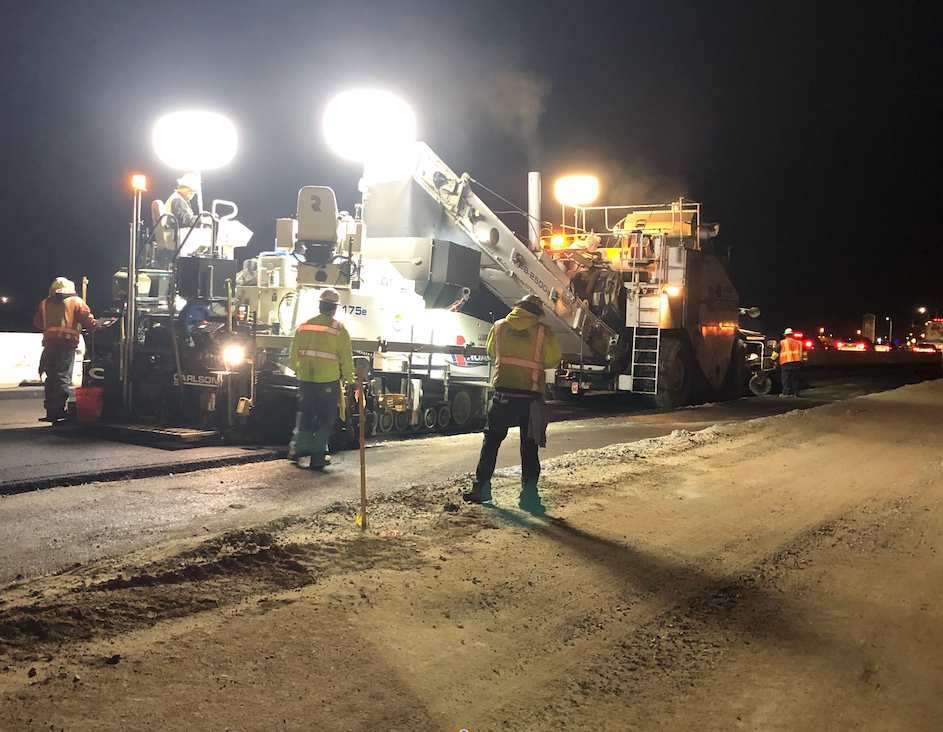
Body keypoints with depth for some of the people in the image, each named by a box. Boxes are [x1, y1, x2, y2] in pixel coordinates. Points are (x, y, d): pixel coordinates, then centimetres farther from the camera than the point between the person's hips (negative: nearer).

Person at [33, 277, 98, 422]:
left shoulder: (45, 303, 14)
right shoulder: (76, 302, 3)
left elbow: (38, 322, 18)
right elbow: (88, 321, -3)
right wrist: (96, 324, 17)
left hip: (49, 344, 4)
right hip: (67, 344, -4)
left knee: (50, 377, 11)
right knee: (63, 377, -4)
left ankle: (50, 412, 12)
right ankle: (59, 412, -9)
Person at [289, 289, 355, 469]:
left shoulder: (304, 325, 5)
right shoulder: (339, 329, -7)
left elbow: (294, 353, 11)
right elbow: (346, 358, -6)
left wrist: (298, 370, 25)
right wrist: (349, 378, 7)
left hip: (305, 378, 4)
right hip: (328, 380, -4)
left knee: (304, 413, 20)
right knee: (325, 417, 6)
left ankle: (298, 447, 17)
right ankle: (318, 456, 6)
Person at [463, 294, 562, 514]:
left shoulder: (500, 326, 5)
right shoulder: (543, 332, -2)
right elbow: (554, 359, 7)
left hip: (503, 391, 1)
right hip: (531, 395, -1)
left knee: (491, 440, 11)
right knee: (529, 446, 6)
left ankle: (480, 488, 12)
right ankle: (528, 494, 8)